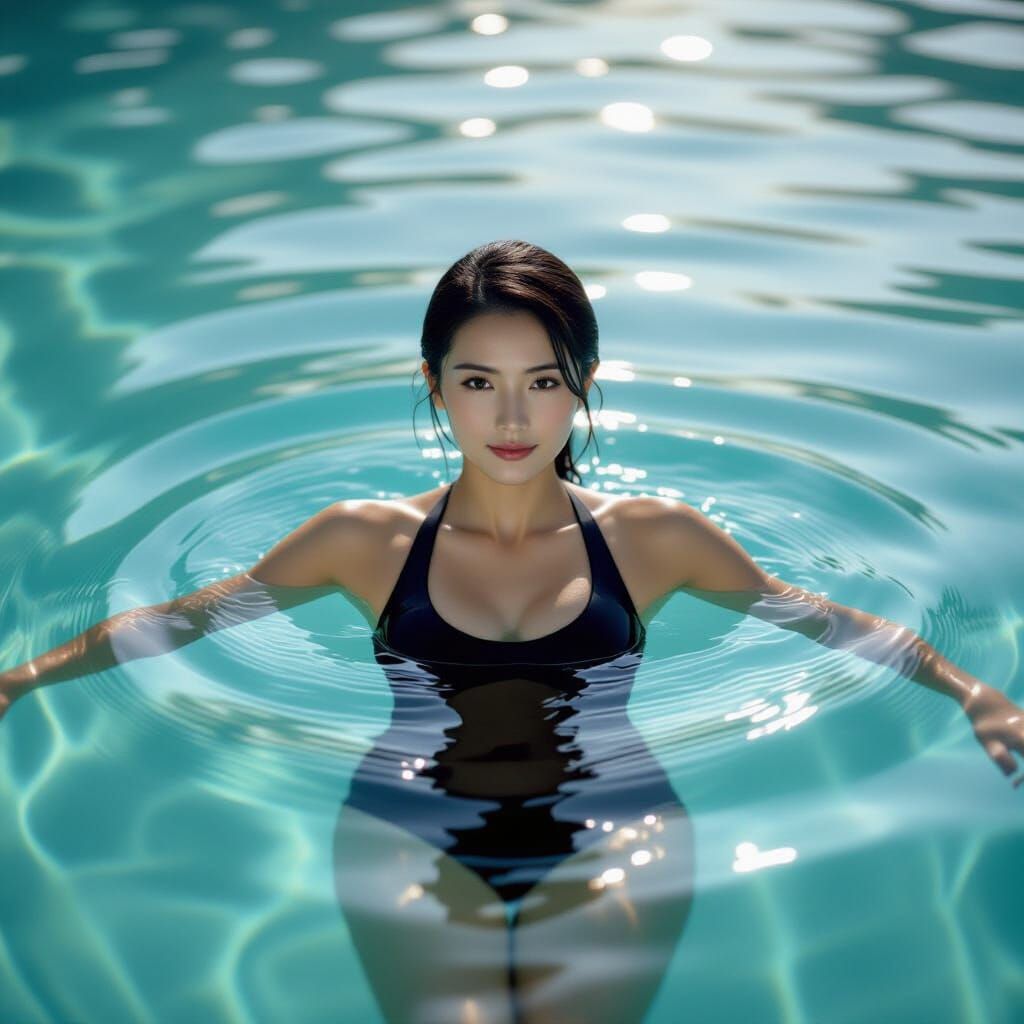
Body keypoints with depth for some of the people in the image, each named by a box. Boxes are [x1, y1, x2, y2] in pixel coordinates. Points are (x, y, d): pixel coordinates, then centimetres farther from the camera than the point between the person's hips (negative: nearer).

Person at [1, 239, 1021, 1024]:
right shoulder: (366, 539, 9)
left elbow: (821, 618, 15)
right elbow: (188, 618, 15)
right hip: (409, 830, 0)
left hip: (612, 829, 1)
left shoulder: (653, 539, 9)